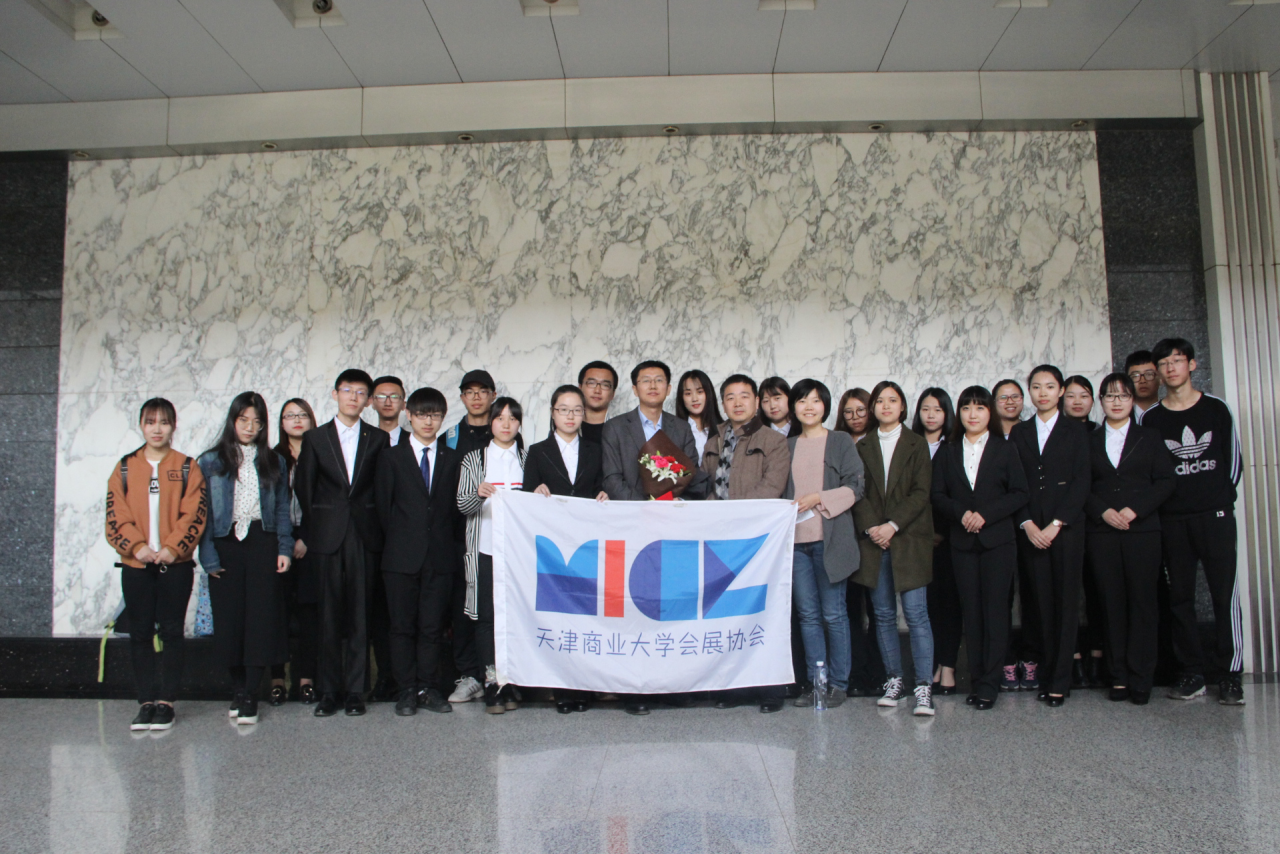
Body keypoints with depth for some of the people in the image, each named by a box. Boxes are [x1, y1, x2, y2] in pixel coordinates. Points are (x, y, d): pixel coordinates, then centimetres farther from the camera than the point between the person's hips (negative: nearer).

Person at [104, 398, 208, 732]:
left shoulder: (187, 468, 5)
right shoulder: (124, 468, 10)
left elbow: (194, 514, -3)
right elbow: (116, 515, 2)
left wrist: (172, 548, -15)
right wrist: (138, 546, -13)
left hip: (175, 564, -2)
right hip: (136, 564, 2)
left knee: (172, 632, 1)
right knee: (140, 633, 5)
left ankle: (166, 701, 7)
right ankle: (147, 701, 12)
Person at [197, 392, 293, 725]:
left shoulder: (274, 463, 11)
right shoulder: (211, 462, 5)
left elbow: (282, 508, 9)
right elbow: (202, 513, 1)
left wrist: (284, 548, -2)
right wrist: (209, 557, -7)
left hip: (263, 545, 1)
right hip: (226, 547, 0)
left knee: (262, 617, -5)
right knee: (229, 619, 2)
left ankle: (250, 695, 1)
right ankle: (238, 689, 17)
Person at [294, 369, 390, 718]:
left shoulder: (378, 439, 9)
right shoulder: (315, 438, 9)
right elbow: (303, 488, 9)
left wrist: (377, 528, 1)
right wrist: (313, 531, 5)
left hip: (364, 536, 0)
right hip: (328, 537, 0)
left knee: (360, 616, 1)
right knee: (330, 616, 2)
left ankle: (356, 691, 8)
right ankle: (329, 692, 9)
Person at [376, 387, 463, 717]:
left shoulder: (452, 459, 11)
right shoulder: (392, 457, 8)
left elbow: (456, 507, 8)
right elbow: (383, 506, 5)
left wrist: (446, 542, 1)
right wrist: (399, 541, 2)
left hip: (440, 556, 1)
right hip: (402, 556, -1)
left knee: (433, 625, 3)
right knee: (402, 625, 3)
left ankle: (429, 688, 12)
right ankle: (407, 690, 12)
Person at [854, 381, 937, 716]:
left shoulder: (916, 444, 6)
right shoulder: (862, 447, 13)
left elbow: (921, 492, -2)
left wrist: (893, 525, -13)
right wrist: (870, 527, -9)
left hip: (909, 539, -2)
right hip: (873, 539, 3)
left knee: (916, 613, -7)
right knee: (884, 614, 6)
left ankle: (923, 687, -5)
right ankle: (894, 679, 15)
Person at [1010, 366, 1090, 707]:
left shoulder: (1076, 431, 6)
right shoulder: (1019, 432, 12)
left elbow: (1081, 481, -2)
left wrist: (1056, 524, -11)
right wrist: (1027, 523, -6)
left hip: (1066, 526, -2)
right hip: (1031, 528, 2)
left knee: (1066, 600, -2)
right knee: (1042, 602, 1)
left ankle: (1060, 681, 1)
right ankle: (1046, 675, 8)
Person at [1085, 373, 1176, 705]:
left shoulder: (1150, 438, 10)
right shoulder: (1089, 441, 12)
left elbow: (1166, 480, 2)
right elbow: (1082, 487, 7)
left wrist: (1134, 509, -10)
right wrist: (1104, 511, -9)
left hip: (1142, 529, -1)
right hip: (1102, 531, 1)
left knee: (1142, 600, -3)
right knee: (1113, 603, 1)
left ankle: (1140, 678, 2)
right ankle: (1119, 677, 5)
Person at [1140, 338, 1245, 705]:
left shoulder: (1216, 408, 6)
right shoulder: (1150, 419, 6)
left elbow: (1233, 458, 11)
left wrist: (1222, 497, 6)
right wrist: (1157, 506, 2)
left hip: (1215, 515, -1)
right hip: (1172, 520, 1)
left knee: (1225, 594, -5)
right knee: (1180, 597, 3)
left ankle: (1229, 675, 1)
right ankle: (1191, 673, 11)